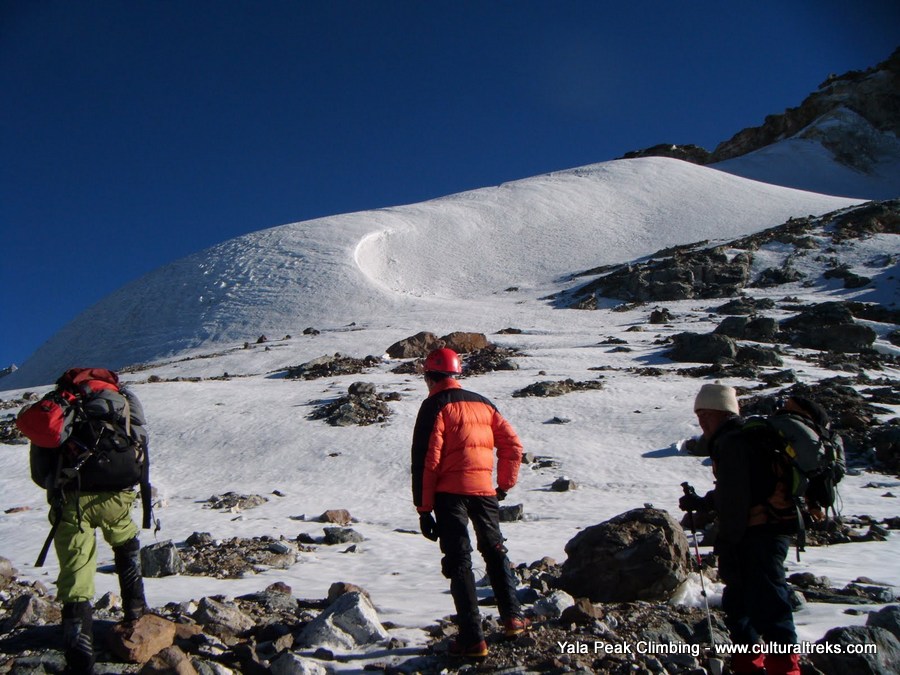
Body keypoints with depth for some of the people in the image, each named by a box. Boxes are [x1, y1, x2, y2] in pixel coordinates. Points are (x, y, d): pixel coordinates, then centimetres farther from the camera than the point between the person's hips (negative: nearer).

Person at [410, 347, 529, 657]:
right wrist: (505, 484, 19)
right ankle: (513, 617, 25)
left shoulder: (435, 406, -5)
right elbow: (512, 444, 12)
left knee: (458, 561, 1)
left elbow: (425, 459, -10)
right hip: (484, 490, 5)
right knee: (495, 552, 22)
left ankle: (472, 638, 0)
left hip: (450, 493, -5)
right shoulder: (482, 403, 13)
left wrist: (424, 508, -7)